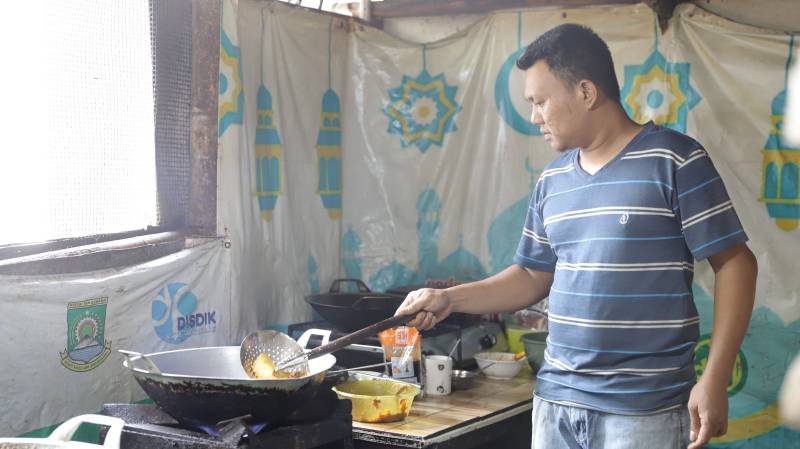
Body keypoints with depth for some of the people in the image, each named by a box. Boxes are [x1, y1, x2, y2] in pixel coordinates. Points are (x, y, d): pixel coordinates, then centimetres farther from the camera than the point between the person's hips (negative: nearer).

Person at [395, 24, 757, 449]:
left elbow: (734, 263, -9)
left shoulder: (673, 160, -8)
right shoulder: (552, 180, 10)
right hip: (554, 401, 6)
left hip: (643, 410, -6)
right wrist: (450, 298, 6)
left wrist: (714, 380, -14)